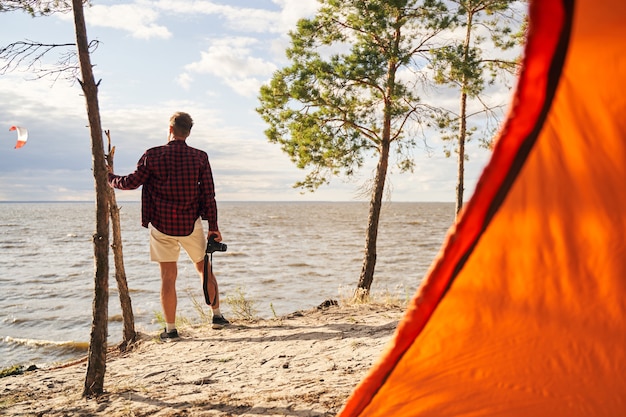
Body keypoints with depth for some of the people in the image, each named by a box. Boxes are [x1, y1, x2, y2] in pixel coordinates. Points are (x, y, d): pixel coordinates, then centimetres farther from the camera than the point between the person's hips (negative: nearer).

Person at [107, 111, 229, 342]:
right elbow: (208, 194, -3)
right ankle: (217, 315, 23)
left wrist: (110, 178, 21)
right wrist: (213, 226, 3)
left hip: (162, 226, -1)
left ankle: (170, 329, 8)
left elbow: (132, 182, 0)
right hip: (191, 224, 1)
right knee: (204, 268, 17)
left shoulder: (152, 155, -6)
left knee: (168, 276, 4)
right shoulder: (200, 157, -3)